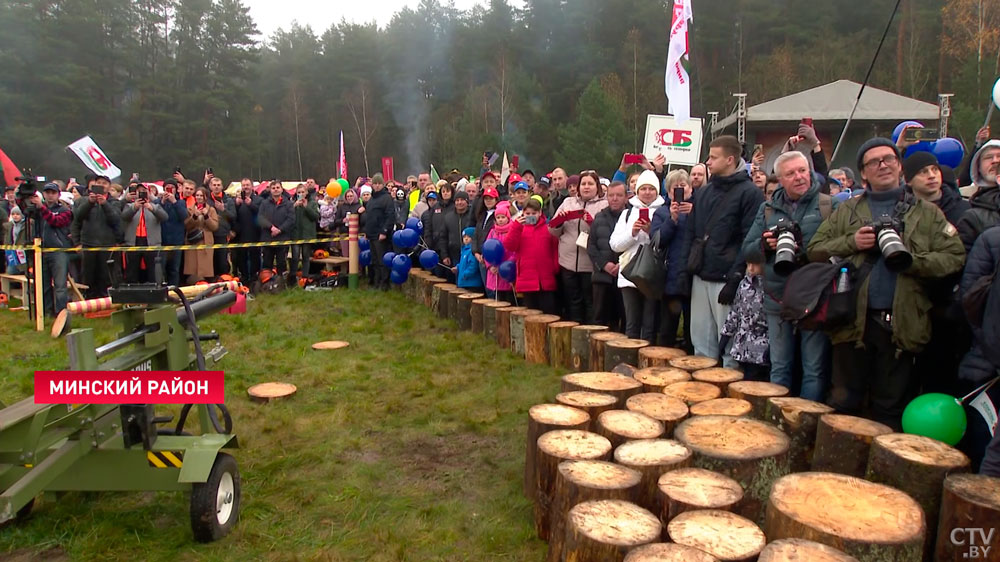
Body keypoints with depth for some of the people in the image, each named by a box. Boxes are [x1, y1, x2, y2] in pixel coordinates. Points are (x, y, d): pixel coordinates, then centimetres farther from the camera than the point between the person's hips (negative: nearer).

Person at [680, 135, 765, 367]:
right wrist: (685, 266, 9)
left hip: (725, 280, -6)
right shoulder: (703, 193, 16)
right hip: (700, 279, 7)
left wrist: (735, 279, -16)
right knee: (701, 345, 12)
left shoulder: (749, 193, -5)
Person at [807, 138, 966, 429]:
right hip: (854, 320, 1)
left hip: (901, 323, 0)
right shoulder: (847, 211, 12)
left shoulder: (927, 213, 9)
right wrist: (852, 243, -9)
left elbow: (954, 258, 0)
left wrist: (911, 260, -15)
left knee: (891, 406, 10)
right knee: (844, 401, 9)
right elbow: (815, 250, 6)